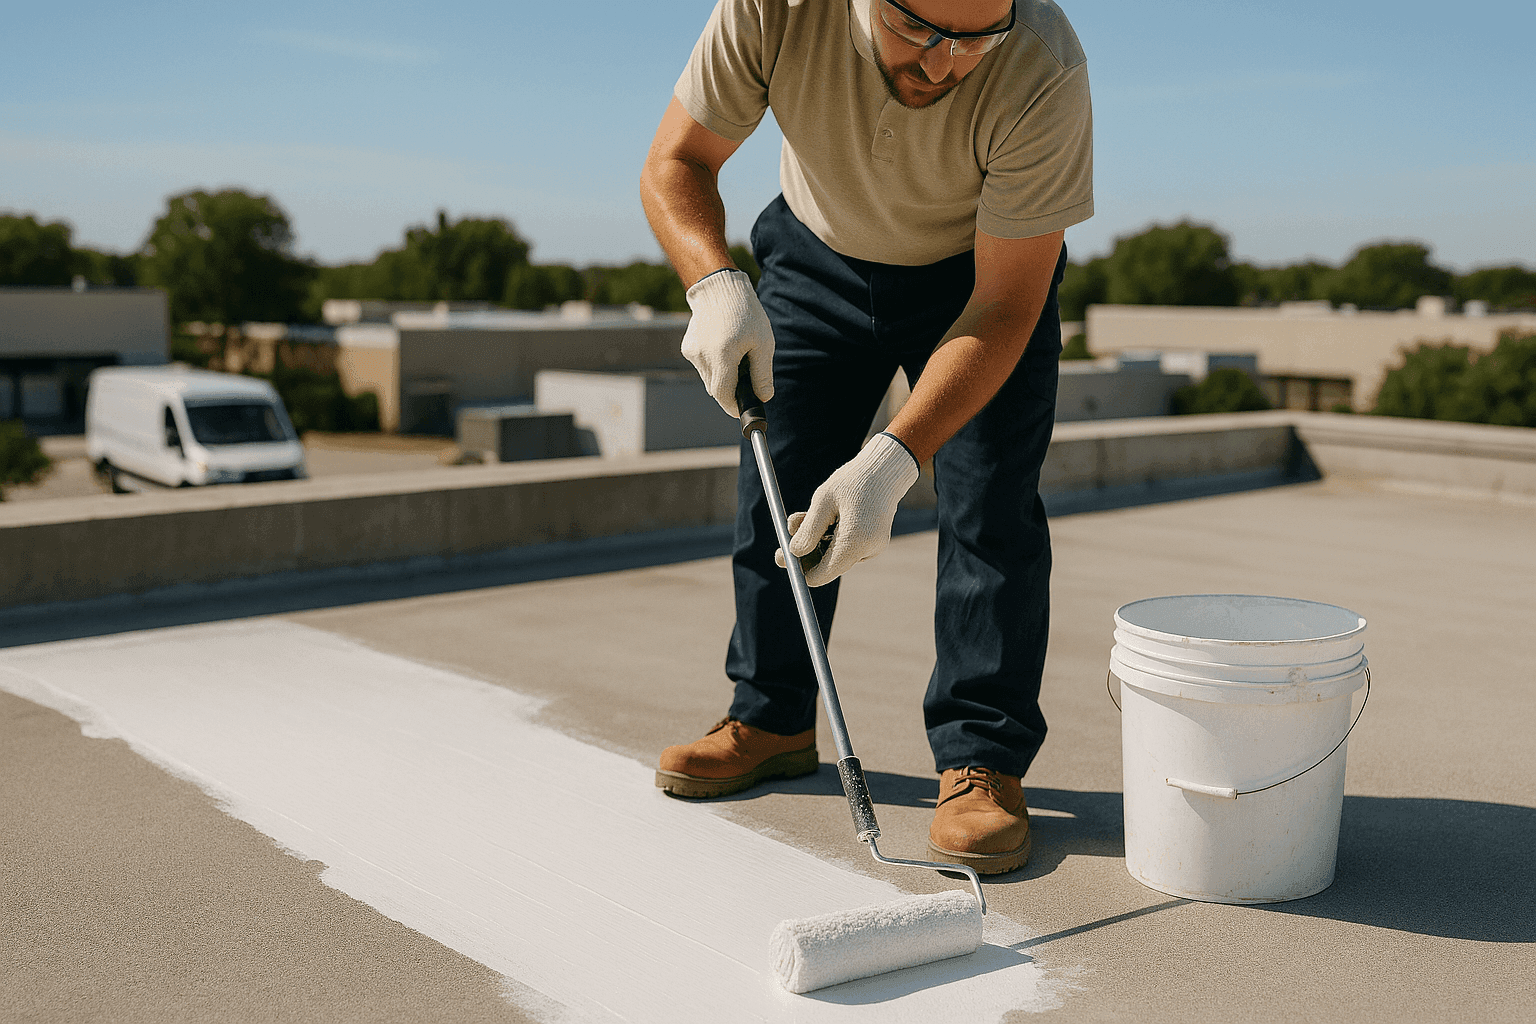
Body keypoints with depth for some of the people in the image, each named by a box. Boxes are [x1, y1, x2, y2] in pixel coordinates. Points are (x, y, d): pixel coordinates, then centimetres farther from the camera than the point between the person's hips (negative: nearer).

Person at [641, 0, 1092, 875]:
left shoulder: (1044, 73, -37)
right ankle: (772, 718, 21)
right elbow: (675, 163, -19)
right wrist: (718, 284, -40)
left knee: (990, 507, -13)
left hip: (981, 275, -2)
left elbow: (1003, 309, -33)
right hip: (819, 254, 3)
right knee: (779, 489, 4)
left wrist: (895, 457, -43)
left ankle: (984, 763, -2)